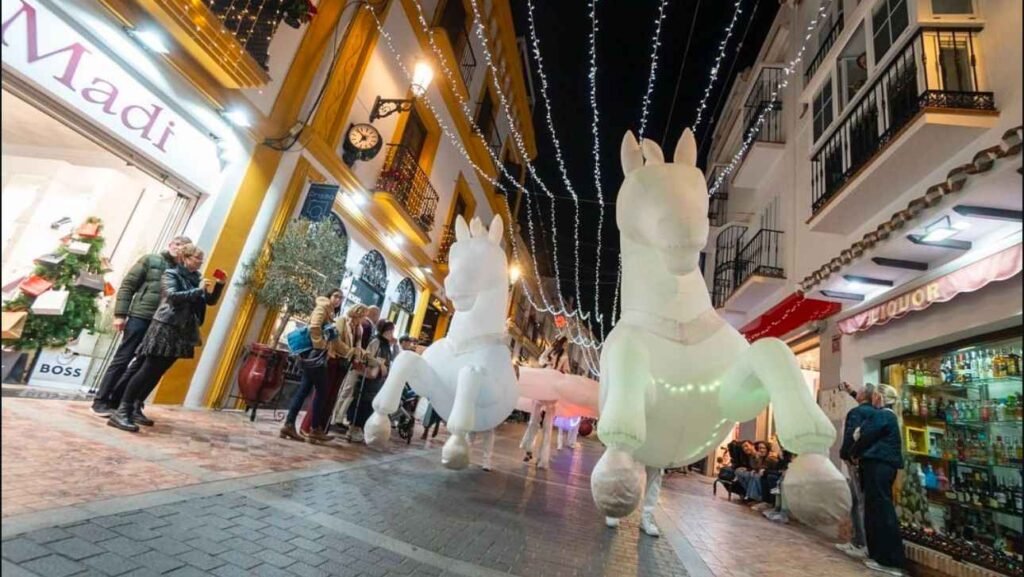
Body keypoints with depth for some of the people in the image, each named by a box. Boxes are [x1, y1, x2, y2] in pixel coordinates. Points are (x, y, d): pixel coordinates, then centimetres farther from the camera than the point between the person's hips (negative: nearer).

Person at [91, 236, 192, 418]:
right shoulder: (150, 260, 3)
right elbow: (127, 286, 1)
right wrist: (120, 314, -5)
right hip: (139, 317, -3)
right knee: (122, 359, 3)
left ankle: (116, 399, 21)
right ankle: (100, 400, 15)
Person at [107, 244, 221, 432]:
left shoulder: (196, 278, 14)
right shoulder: (171, 274, -3)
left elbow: (211, 301, 15)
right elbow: (172, 295, -19)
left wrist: (219, 286, 0)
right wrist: (198, 290, -22)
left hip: (182, 332, 7)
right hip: (166, 328, -7)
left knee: (156, 373, 10)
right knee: (148, 370, -9)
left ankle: (133, 409, 19)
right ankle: (121, 412, -5)